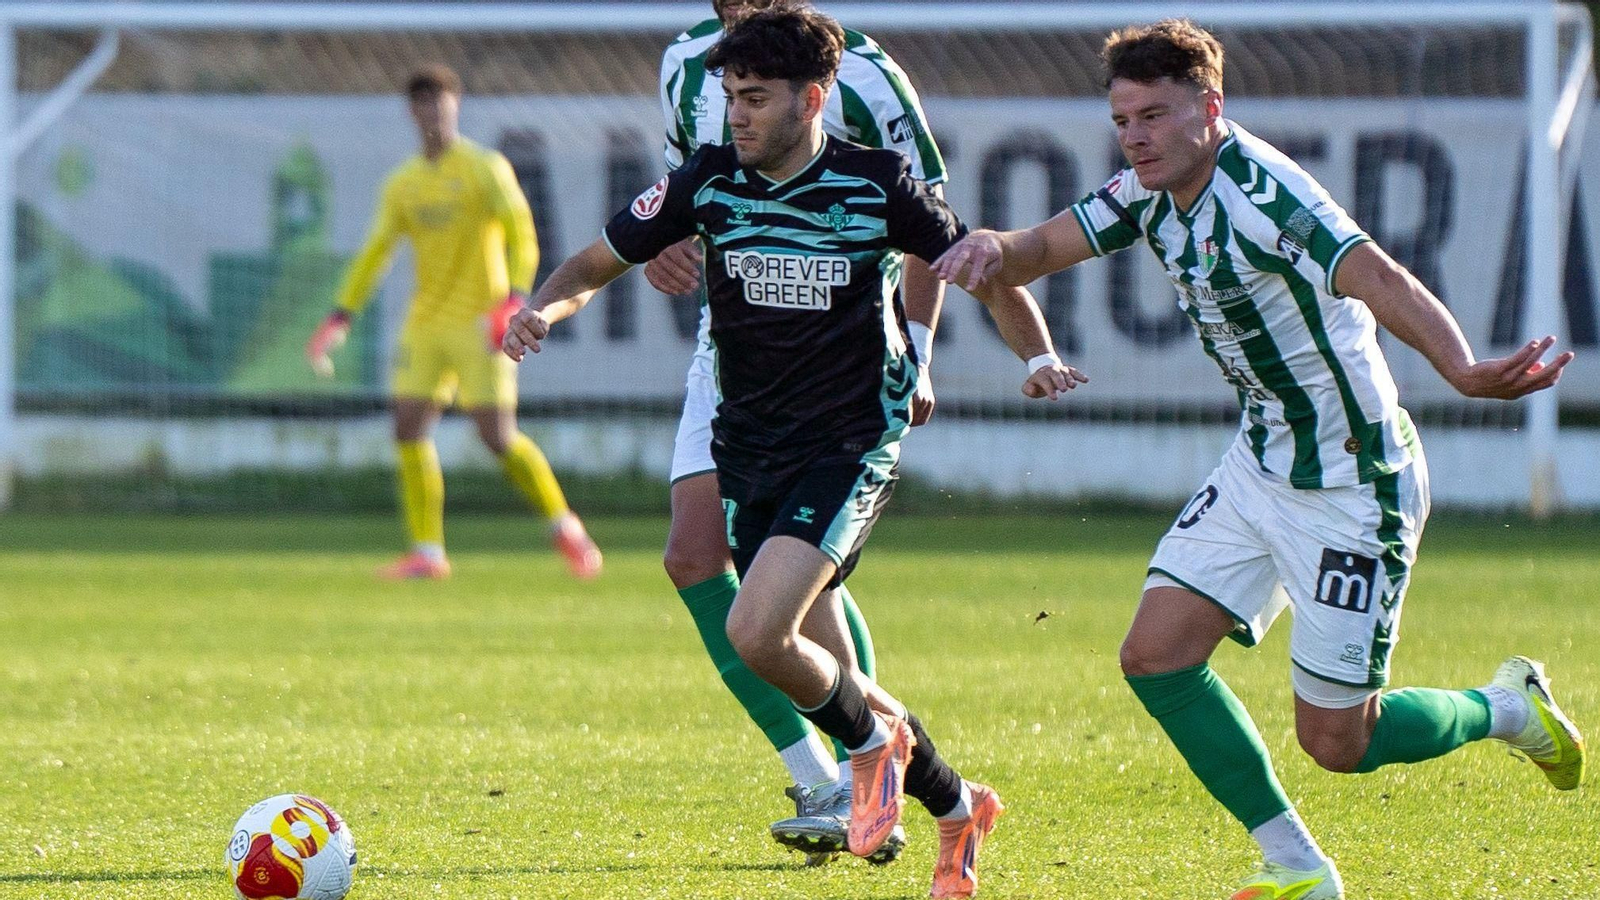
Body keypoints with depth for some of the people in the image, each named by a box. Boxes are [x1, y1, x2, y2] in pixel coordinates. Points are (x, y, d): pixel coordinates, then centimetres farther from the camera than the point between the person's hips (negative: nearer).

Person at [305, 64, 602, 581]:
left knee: (498, 436, -12)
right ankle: (427, 552, -2)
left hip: (480, 323, -5)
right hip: (425, 324, 5)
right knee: (409, 428, -7)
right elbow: (375, 254, 16)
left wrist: (514, 300, -29)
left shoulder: (485, 169, -6)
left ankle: (563, 525, 7)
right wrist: (339, 319, 8)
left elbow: (522, 237, -14)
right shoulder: (403, 184, 11)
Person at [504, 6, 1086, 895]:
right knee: (825, 679, 7)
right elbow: (597, 262, 4)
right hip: (750, 447, 5)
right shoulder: (708, 181, -2)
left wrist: (1040, 358, -15)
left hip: (850, 447, -5)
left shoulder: (879, 184, -10)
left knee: (756, 632, -23)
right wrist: (546, 308, -17)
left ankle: (874, 740, 7)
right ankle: (956, 806, 30)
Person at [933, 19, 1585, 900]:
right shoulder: (1149, 191, -1)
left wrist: (1463, 368, -61)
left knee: (1335, 739, -2)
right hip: (1260, 465, 8)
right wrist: (992, 247, -23)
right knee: (1156, 658, -1)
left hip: (1352, 488, -8)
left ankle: (1504, 708, 27)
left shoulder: (1262, 193, -27)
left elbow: (1378, 281, -42)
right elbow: (1045, 247, 4)